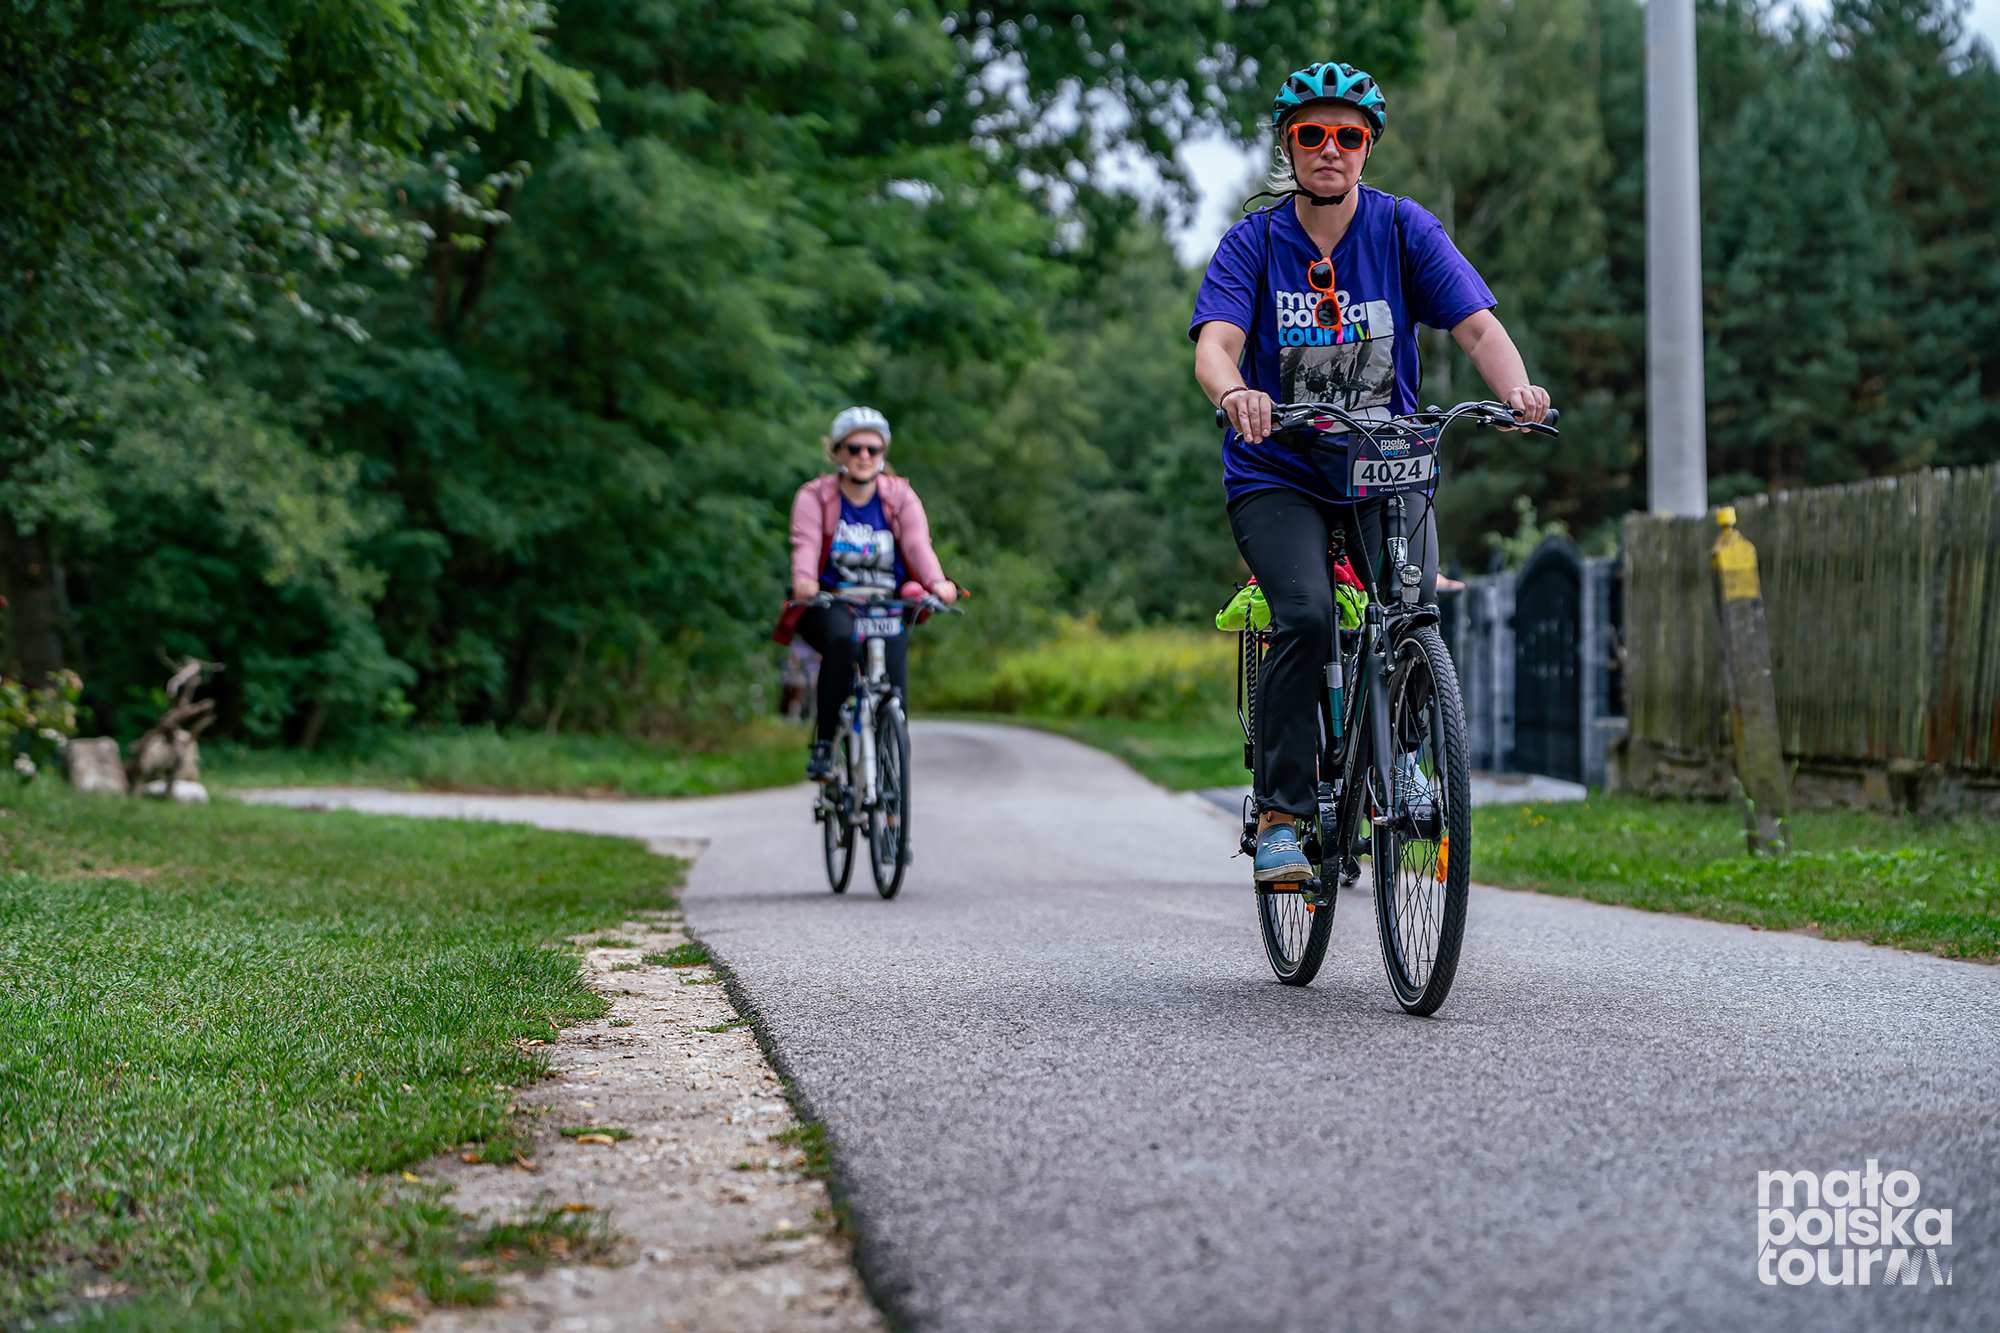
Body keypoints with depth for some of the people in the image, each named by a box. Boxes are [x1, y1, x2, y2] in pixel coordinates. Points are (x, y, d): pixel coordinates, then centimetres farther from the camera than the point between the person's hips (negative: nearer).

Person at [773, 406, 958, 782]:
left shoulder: (900, 495, 4)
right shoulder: (814, 496, 0)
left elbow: (917, 543, -13)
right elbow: (806, 544, -17)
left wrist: (937, 582, -34)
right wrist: (804, 579, -41)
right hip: (830, 605, -2)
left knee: (893, 657, -26)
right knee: (841, 639, -34)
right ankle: (823, 744, -26)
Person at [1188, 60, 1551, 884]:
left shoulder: (1404, 228, -2)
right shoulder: (1252, 243, -4)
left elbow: (1476, 324, -12)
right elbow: (1215, 342, -19)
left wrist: (1515, 387, -34)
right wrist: (1234, 392, -44)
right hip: (1278, 474, -1)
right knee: (1306, 617, -24)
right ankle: (1281, 813, -13)